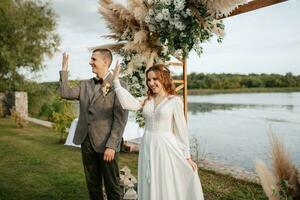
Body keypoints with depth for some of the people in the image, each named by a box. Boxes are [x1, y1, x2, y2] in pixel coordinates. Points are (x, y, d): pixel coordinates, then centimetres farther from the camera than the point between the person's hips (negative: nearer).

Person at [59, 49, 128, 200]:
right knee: (93, 185, 16)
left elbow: (120, 119, -13)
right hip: (87, 142, 6)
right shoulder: (86, 85, 12)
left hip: (106, 144, -6)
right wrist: (64, 69, 1)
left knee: (112, 186, 5)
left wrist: (111, 145, -17)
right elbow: (65, 93, 2)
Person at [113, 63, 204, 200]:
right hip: (147, 147, 5)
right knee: (150, 187, 14)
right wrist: (116, 80, -11)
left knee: (168, 187, 5)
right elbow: (127, 104, -11)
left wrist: (186, 156, -2)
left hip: (166, 147, -4)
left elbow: (181, 129, -3)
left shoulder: (175, 101, -5)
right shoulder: (147, 101, 7)